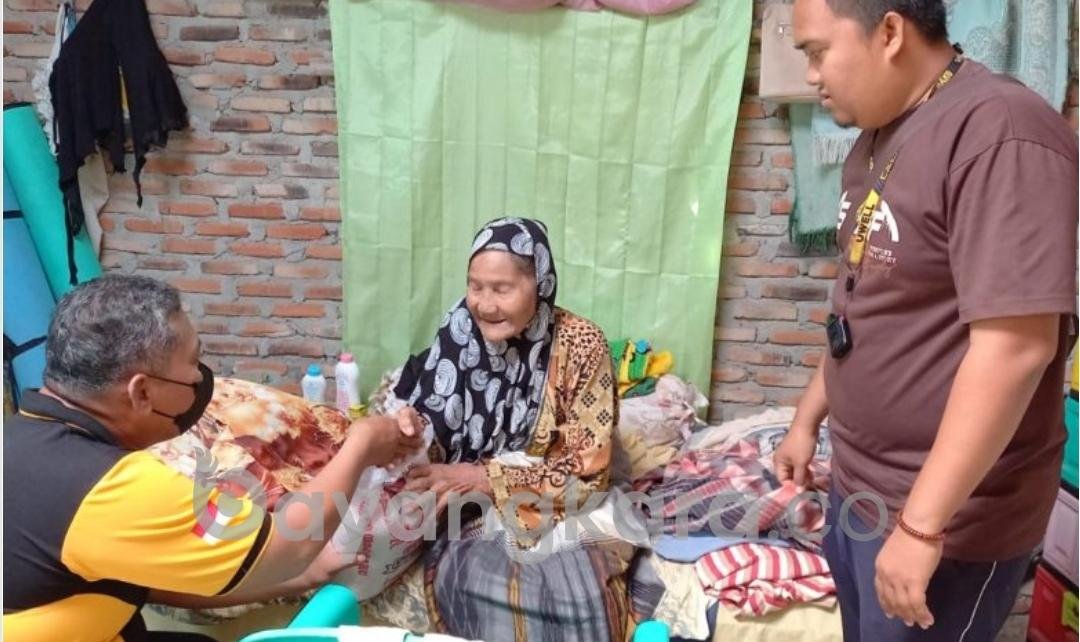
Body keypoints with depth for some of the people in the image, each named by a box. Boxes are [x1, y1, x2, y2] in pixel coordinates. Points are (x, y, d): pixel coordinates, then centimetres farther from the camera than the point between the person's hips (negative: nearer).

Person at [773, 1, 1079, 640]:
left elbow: (1014, 347, -27)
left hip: (947, 514, -8)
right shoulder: (878, 140, 8)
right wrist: (808, 419, 18)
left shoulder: (999, 134, -21)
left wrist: (921, 524, -26)